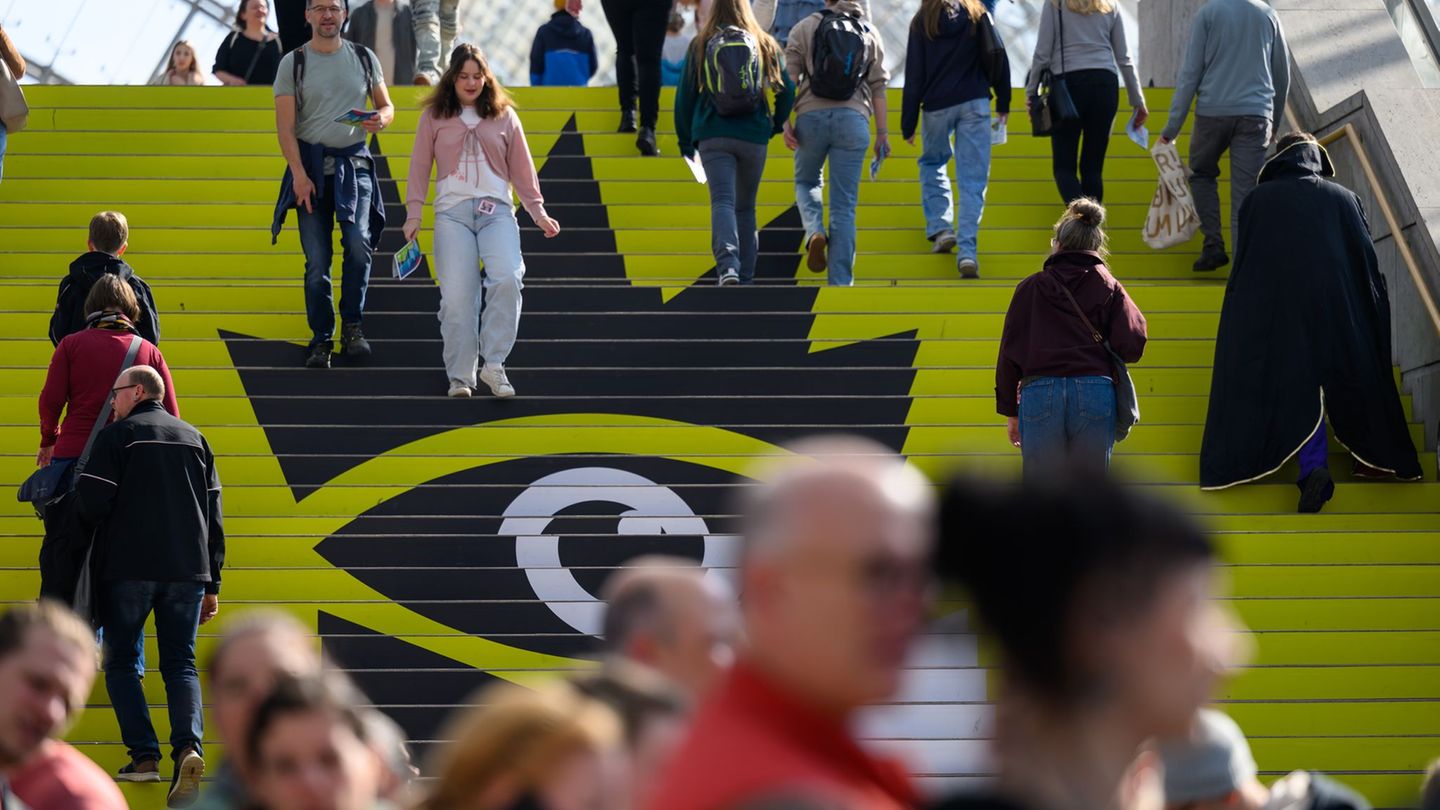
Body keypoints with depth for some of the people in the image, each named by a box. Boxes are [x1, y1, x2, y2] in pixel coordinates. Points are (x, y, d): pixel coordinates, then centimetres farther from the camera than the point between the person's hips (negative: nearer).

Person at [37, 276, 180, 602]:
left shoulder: (72, 344, 3)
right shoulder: (149, 351, 7)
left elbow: (50, 400, -4)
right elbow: (171, 415, 2)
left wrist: (49, 441, 12)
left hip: (74, 456, -1)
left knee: (60, 550, 6)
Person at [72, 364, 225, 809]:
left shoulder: (117, 436, 0)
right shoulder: (194, 439, 16)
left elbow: (91, 502, -9)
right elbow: (213, 514, 14)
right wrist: (212, 583, 16)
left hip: (127, 568, -4)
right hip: (187, 571, 4)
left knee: (122, 661, 9)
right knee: (180, 663, 5)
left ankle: (144, 755, -4)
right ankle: (188, 746, -19)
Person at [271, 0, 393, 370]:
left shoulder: (364, 58, 9)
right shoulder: (293, 62, 3)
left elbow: (386, 106, 17)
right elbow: (285, 125, -2)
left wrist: (381, 119, -9)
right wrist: (298, 173, -13)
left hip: (354, 162, 1)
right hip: (310, 163, -1)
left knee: (359, 244, -18)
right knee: (316, 259, -1)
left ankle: (352, 326, -3)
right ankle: (321, 340, 7)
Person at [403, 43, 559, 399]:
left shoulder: (504, 116, 12)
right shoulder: (434, 116, 10)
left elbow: (521, 168, 14)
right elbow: (419, 167, 9)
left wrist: (538, 211, 8)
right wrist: (413, 214, 1)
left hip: (497, 209, 0)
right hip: (452, 212, 0)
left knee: (507, 279, -22)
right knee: (457, 295, -7)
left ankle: (493, 363, -14)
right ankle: (460, 376, 2)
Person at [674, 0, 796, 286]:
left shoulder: (699, 47, 5)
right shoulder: (766, 45, 6)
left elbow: (684, 95, 7)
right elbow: (787, 89, 6)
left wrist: (685, 141, 15)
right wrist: (776, 125, 23)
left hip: (712, 137, -1)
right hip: (754, 138, 1)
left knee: (722, 202, -11)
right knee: (746, 207, 15)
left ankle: (727, 265, -36)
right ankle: (746, 276, 15)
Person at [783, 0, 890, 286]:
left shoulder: (805, 27, 9)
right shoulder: (869, 33, 14)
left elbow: (790, 78, 0)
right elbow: (878, 87, 10)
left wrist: (785, 121, -2)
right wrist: (882, 133, 13)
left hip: (811, 115, 0)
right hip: (853, 119, 1)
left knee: (806, 181, 25)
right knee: (844, 204, 3)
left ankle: (814, 231, -5)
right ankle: (841, 280, 0)